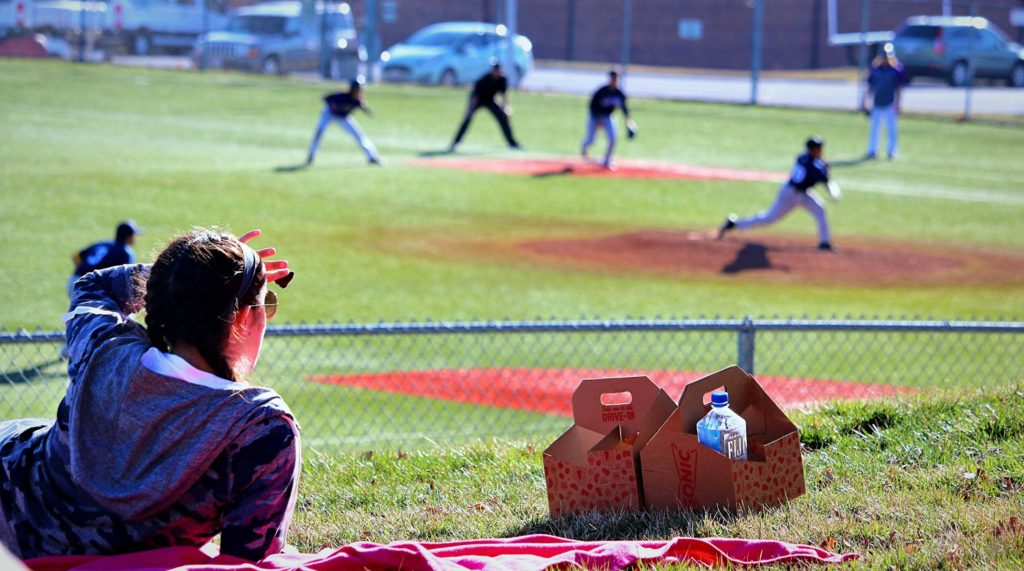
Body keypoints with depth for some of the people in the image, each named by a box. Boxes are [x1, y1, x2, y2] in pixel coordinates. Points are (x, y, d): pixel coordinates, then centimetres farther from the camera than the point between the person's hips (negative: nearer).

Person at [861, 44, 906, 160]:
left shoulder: (896, 69, -3)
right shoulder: (875, 68, 6)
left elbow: (899, 88, -3)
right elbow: (869, 86, 12)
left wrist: (897, 103, -10)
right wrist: (864, 102, 11)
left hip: (890, 104, -4)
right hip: (877, 103, 4)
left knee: (891, 128, -3)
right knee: (874, 128, 7)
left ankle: (892, 151, 5)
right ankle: (872, 151, 15)